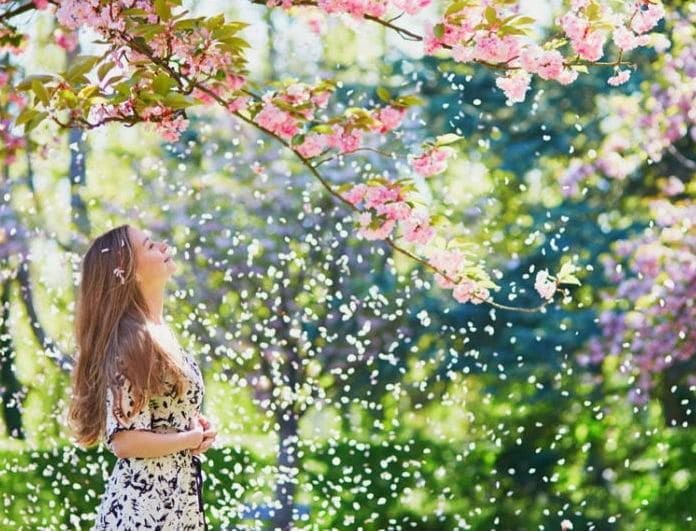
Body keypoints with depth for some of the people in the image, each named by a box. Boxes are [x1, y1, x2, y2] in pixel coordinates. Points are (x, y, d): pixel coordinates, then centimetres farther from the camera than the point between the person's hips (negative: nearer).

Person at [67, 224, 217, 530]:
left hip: (172, 497, 9)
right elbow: (124, 440, -24)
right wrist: (193, 439, -10)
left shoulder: (156, 333, 9)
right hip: (147, 506, -9)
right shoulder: (132, 341, -18)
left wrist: (198, 427, 2)